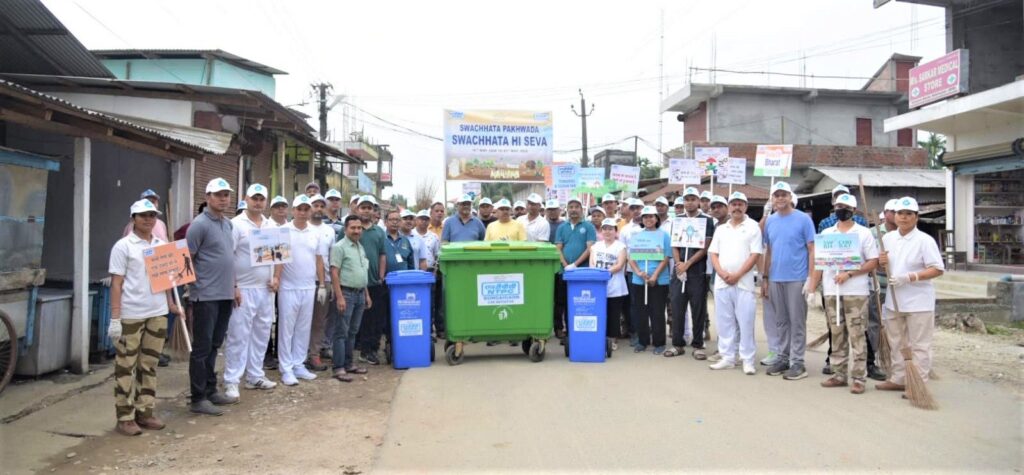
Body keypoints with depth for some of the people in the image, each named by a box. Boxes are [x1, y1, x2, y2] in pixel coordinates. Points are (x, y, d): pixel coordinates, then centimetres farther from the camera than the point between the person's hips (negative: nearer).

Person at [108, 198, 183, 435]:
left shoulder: (162, 245, 11)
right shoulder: (123, 246, -4)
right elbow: (116, 284, -7)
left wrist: (171, 303, 11)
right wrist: (114, 318, -12)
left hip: (158, 314, 5)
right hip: (131, 316, -5)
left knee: (149, 365, 12)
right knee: (126, 367, 3)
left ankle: (145, 411, 21)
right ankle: (125, 418, 10)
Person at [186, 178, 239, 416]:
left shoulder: (227, 224, 14)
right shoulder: (200, 224, -11)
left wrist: (234, 286, 18)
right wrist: (195, 285, -15)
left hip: (225, 295, 8)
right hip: (206, 296, -8)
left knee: (214, 346, 15)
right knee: (202, 348, -1)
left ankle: (211, 390, 25)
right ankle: (198, 399, 7)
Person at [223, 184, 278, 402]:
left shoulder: (271, 226, 12)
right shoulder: (236, 224, -8)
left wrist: (275, 278, 3)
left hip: (266, 289, 6)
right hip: (243, 289, -6)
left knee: (261, 334, 12)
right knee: (238, 336, -3)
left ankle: (255, 376, 23)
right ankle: (231, 381, 6)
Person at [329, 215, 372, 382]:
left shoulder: (361, 247, 15)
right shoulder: (339, 247, -9)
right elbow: (334, 273, -14)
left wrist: (367, 294, 17)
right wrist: (339, 297, -20)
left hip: (360, 294, 8)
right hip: (346, 293, -8)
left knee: (353, 332, 13)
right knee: (341, 332, -4)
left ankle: (349, 363, 20)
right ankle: (339, 368, -1)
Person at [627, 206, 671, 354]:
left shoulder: (663, 235, 2)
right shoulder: (636, 236, 11)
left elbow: (666, 258, -4)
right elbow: (631, 258, 5)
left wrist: (654, 276, -14)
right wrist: (638, 272, -13)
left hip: (659, 281, -3)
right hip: (638, 281, 3)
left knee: (657, 312, 1)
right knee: (640, 312, 7)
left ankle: (659, 343, 11)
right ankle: (642, 341, 18)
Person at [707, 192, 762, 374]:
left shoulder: (753, 227, 0)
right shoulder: (721, 229, 14)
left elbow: (755, 254, -7)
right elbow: (713, 253, 11)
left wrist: (737, 275, -13)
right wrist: (722, 273, -6)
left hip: (744, 283, -4)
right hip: (721, 283, 4)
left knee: (745, 322, -3)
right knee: (725, 322, 8)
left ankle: (748, 360, 5)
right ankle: (727, 357, 16)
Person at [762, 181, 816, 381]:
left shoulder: (803, 219, -4)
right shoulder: (770, 221, 10)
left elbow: (811, 250, -4)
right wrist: (765, 279, 12)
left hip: (797, 279, -5)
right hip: (775, 279, 5)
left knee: (797, 322, 1)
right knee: (781, 321, 12)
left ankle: (797, 362, 7)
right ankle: (783, 358, 21)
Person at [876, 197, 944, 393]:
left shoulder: (925, 240, -12)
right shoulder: (888, 238, 7)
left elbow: (937, 269, -16)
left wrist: (909, 277, -24)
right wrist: (882, 262, -6)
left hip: (918, 302, -7)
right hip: (894, 300, 7)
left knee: (919, 345, 0)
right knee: (896, 342, 16)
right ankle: (898, 379, 28)